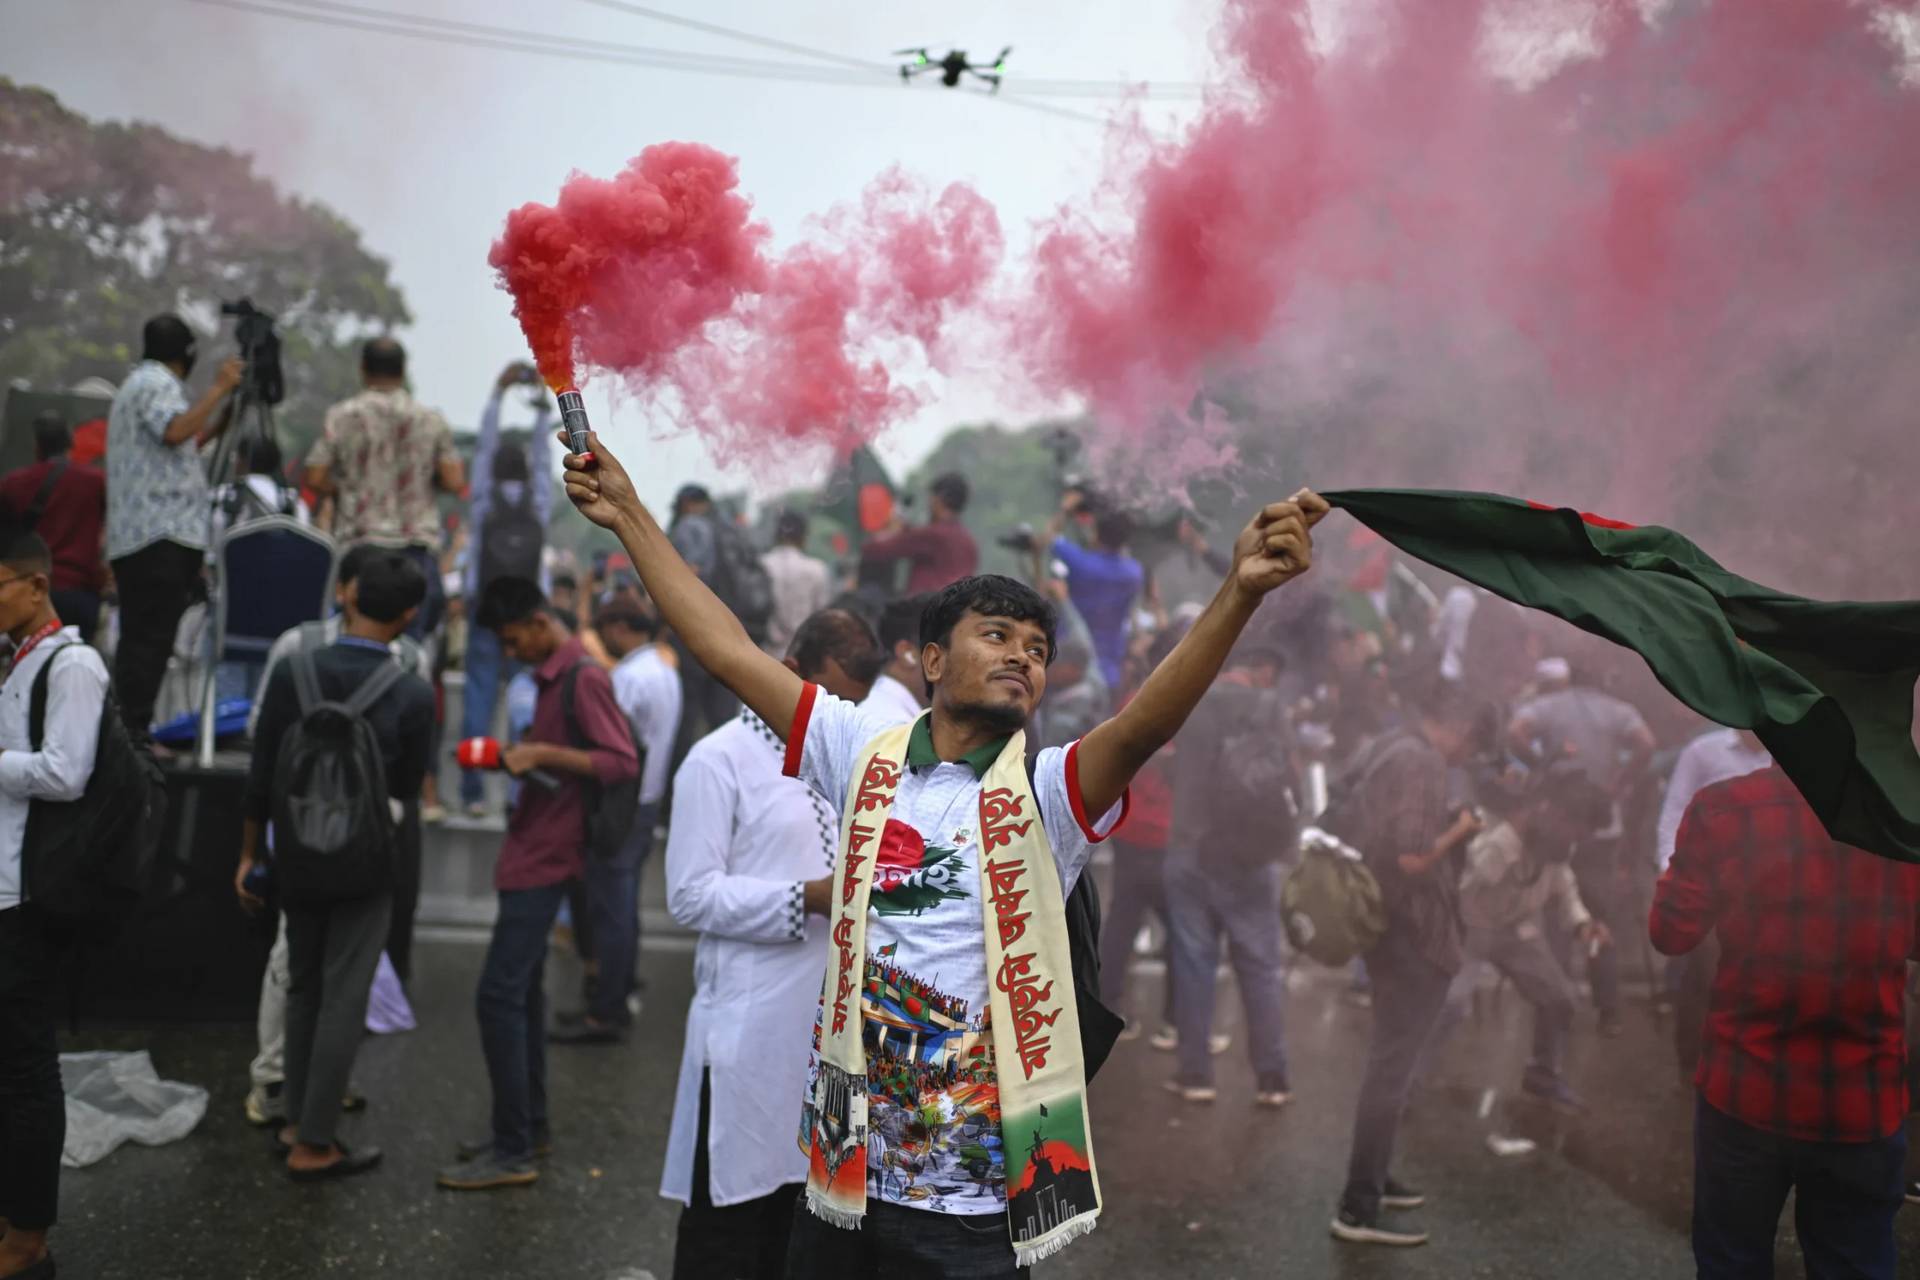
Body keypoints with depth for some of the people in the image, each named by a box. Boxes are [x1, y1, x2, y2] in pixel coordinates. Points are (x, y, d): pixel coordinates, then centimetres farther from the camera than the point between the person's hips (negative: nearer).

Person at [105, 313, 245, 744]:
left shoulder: (139, 383, 27)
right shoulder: (157, 383, -6)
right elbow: (175, 431, -25)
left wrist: (222, 423, 25)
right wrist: (218, 389, -17)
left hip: (140, 535, 10)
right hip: (159, 534, -10)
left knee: (142, 638, 9)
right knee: (149, 638, -13)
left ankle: (129, 731, 10)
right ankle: (133, 732, -16)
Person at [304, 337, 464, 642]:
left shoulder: (342, 416, 0)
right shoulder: (432, 420, 4)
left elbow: (314, 479, -3)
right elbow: (454, 482, 0)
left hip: (360, 542, -1)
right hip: (417, 544, 1)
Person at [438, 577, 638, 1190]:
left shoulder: (584, 678, -14)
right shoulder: (553, 676, 14)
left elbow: (623, 762, -20)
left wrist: (543, 754, -24)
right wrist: (522, 752, 8)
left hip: (546, 858, -10)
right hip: (530, 854, 10)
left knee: (500, 993, -11)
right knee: (522, 991, 15)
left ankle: (513, 1152, -6)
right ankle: (530, 1126, 24)